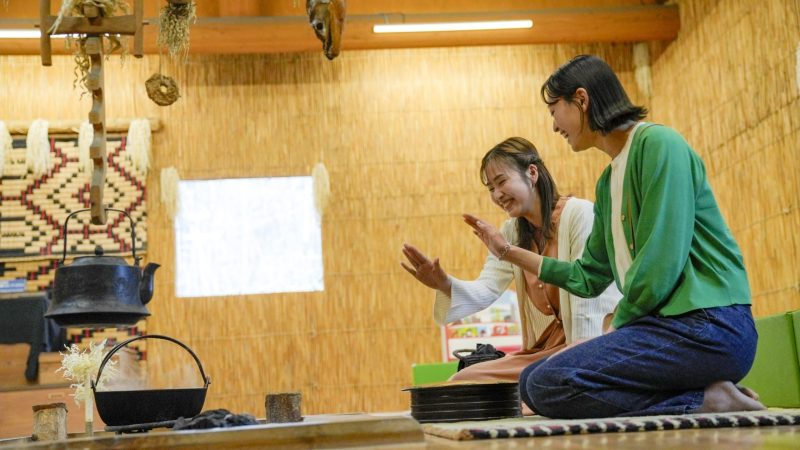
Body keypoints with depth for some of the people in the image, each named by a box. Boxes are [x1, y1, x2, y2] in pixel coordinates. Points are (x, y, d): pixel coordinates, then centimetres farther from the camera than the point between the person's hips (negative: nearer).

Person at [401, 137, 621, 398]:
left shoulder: (579, 214, -11)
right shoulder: (512, 232, 12)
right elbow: (487, 290, 0)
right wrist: (445, 285, -21)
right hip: (542, 347, 7)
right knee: (463, 381, -6)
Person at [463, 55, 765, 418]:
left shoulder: (658, 144, -7)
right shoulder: (608, 182, 21)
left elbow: (662, 262, -16)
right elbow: (589, 278, 26)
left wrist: (615, 327, -6)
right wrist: (508, 251, 28)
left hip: (706, 323, -10)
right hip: (663, 322, 10)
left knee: (549, 383, -22)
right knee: (532, 379, 2)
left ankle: (706, 399, -13)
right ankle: (701, 390, 0)